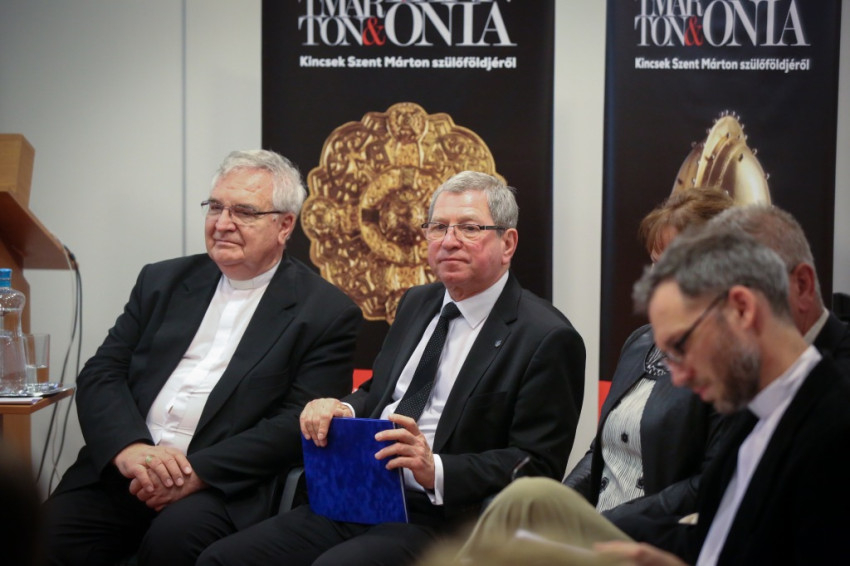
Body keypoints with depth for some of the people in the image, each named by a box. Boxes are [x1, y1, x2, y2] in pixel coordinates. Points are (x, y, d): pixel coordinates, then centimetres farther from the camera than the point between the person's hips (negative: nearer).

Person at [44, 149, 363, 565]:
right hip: (122, 468, 3)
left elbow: (299, 424, -5)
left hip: (223, 483, -3)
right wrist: (129, 448, -11)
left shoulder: (326, 312, 4)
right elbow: (100, 375, 10)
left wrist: (198, 471, -16)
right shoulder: (163, 281, 17)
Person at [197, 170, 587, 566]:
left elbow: (536, 468, -11)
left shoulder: (548, 339, -6)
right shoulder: (416, 303, 18)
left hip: (441, 518, -7)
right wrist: (341, 410, 2)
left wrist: (436, 470, -24)